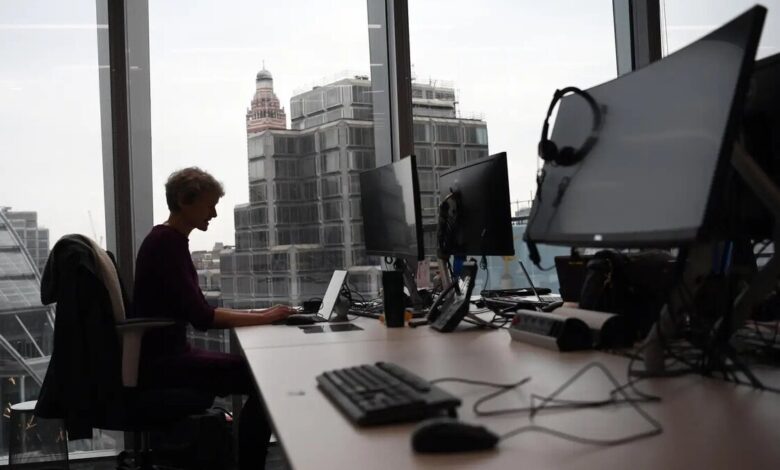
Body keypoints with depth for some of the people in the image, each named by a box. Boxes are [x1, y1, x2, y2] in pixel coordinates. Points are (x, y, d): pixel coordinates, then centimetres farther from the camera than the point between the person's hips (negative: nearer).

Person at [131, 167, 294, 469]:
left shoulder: (170, 241, 14)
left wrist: (256, 313, 6)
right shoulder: (166, 243, -16)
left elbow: (198, 311, 16)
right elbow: (201, 318, -23)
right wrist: (264, 318, -15)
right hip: (159, 361, -10)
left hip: (166, 355, 10)